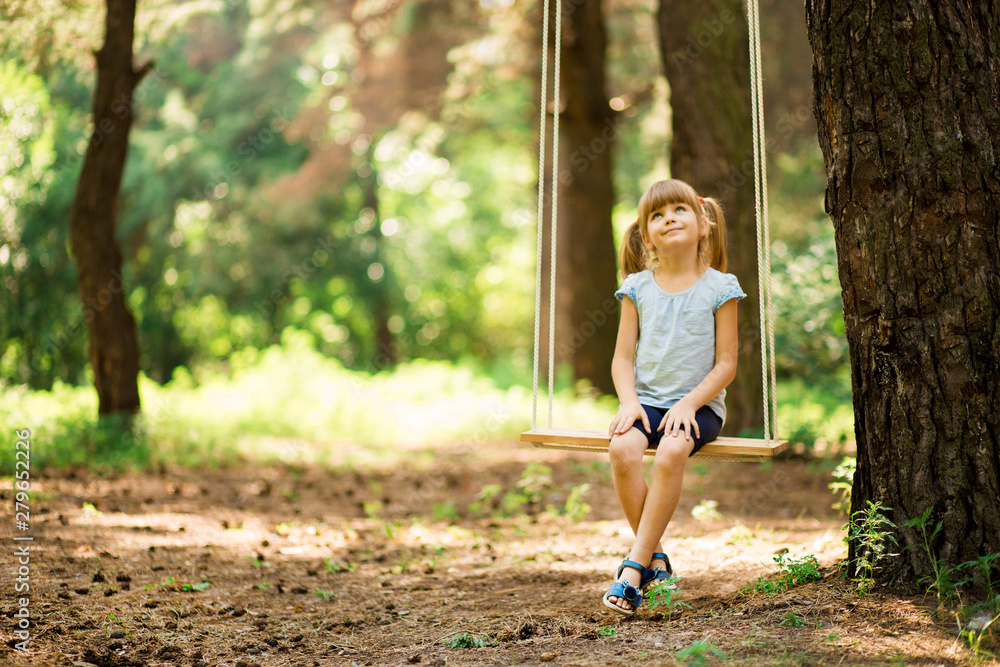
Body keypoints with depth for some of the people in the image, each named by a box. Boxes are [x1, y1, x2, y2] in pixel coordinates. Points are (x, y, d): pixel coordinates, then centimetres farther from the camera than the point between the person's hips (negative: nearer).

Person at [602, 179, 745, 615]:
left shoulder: (719, 288, 1)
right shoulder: (638, 288, 8)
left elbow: (726, 365, -2)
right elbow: (623, 357, 7)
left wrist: (688, 404, -15)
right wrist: (629, 401, -11)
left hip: (698, 403, -2)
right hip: (646, 399, 2)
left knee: (672, 451, -34)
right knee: (623, 448, -30)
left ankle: (634, 566, -26)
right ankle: (655, 557, -14)